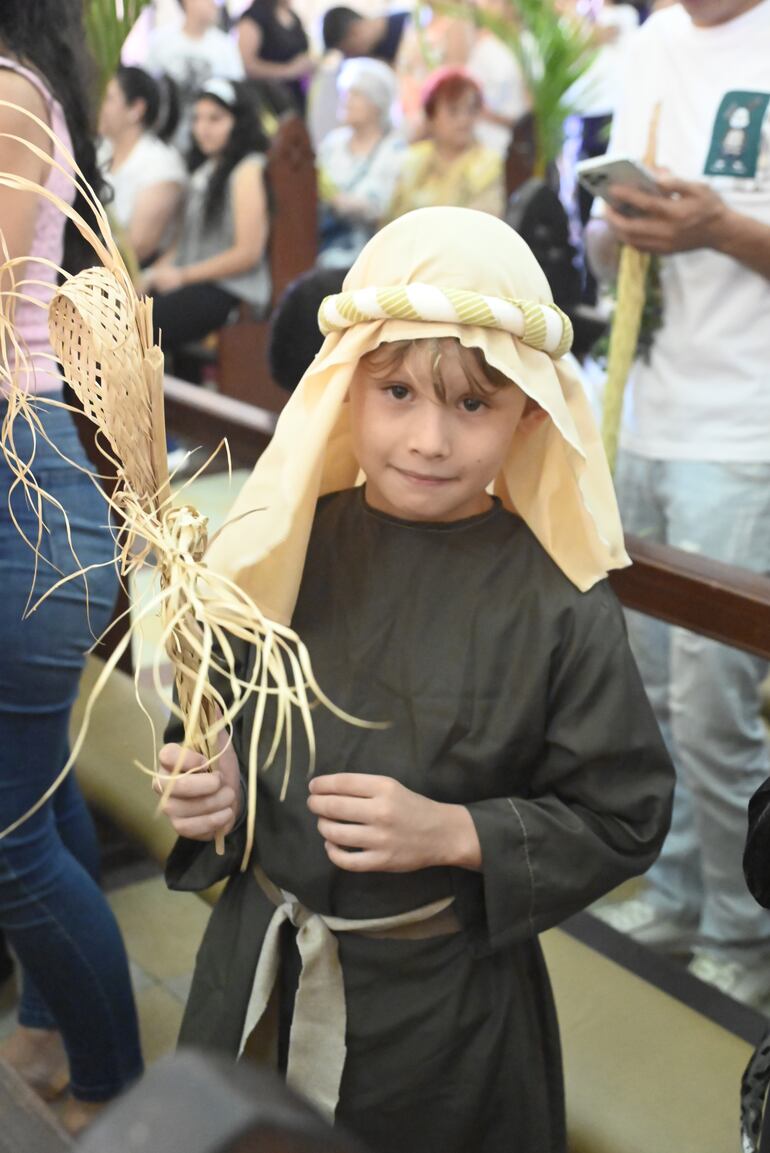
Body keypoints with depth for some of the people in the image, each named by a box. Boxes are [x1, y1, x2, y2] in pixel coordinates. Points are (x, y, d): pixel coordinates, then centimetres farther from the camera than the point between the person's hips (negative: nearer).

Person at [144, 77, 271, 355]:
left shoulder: (249, 169, -4)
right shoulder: (204, 170, 23)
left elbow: (248, 253, -12)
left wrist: (182, 275, -9)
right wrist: (156, 271, 6)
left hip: (232, 290, -8)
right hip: (192, 283, 8)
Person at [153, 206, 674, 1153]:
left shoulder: (559, 605, -19)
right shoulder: (283, 548, -9)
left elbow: (623, 819, -12)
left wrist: (452, 832, -23)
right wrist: (202, 786, -13)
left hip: (444, 997, -3)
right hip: (259, 959, 4)